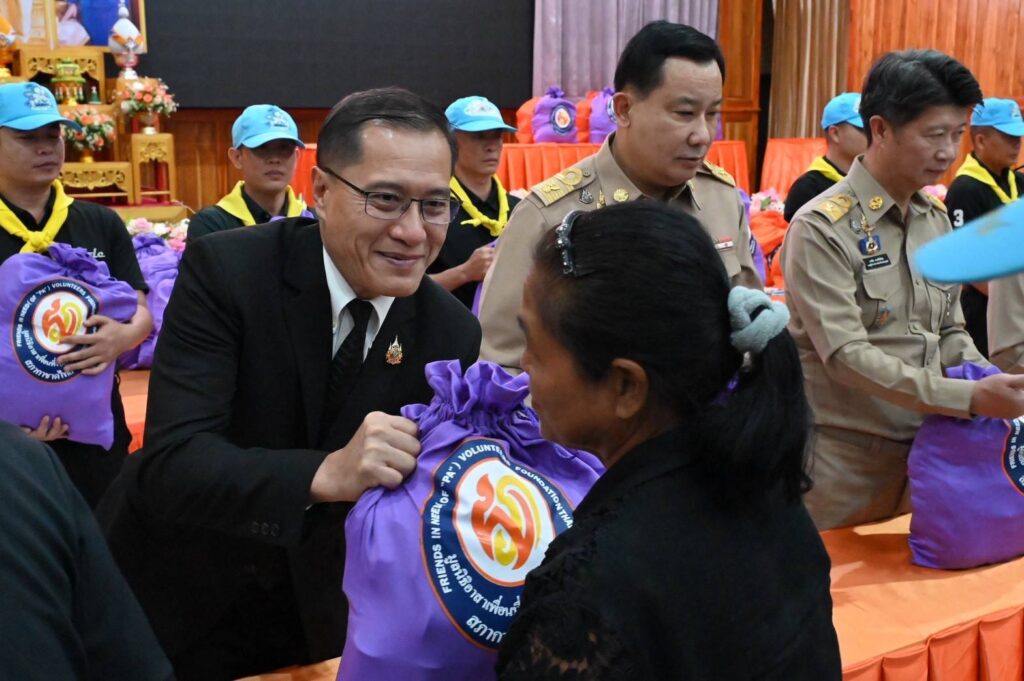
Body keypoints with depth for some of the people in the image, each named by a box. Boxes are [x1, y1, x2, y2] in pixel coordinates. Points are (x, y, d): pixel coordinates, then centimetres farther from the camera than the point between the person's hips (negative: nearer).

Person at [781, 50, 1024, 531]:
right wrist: (969, 397, -26)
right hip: (842, 461, -6)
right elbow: (846, 355, -22)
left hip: (923, 448, 6)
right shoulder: (822, 228, -15)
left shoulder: (937, 219, 8)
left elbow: (949, 331, 15)